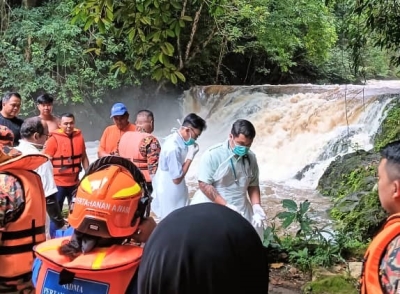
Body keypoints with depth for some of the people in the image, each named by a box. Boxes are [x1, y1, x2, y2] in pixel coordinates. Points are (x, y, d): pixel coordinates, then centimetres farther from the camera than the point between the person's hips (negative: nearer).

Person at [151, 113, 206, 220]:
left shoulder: (174, 138, -1)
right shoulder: (173, 148, -31)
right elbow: (177, 178, -24)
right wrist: (190, 156, -22)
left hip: (173, 191, 9)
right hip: (169, 193, -9)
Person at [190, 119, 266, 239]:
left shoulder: (251, 157, 2)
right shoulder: (212, 155, -15)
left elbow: (253, 185, 11)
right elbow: (204, 185, -16)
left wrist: (256, 206, -6)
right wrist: (226, 205, -22)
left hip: (240, 210, 5)